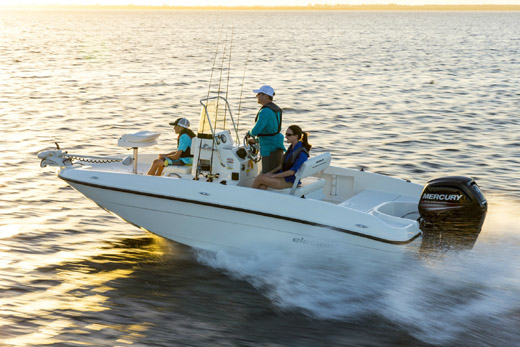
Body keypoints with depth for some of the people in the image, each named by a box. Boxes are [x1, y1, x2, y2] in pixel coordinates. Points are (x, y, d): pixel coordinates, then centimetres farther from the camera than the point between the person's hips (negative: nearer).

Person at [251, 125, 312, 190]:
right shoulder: (292, 147, 8)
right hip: (283, 176, 8)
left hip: (289, 181, -8)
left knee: (259, 178, -15)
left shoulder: (302, 153, -20)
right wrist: (271, 172, 5)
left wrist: (274, 176, -16)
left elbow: (292, 171, -21)